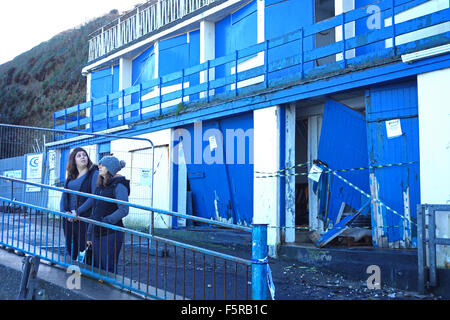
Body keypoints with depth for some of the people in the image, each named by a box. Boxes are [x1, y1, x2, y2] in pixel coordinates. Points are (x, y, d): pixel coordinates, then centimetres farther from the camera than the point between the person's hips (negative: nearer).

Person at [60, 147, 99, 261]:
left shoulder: (94, 174, -3)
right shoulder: (70, 176, 16)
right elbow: (64, 195, 13)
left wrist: (78, 212, -16)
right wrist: (64, 211, -6)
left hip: (84, 218, -6)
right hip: (68, 218, 6)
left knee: (83, 248, -5)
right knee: (70, 249, 10)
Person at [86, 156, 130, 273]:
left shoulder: (119, 185, -8)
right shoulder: (100, 186, 15)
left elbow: (124, 210, -18)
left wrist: (105, 221, -22)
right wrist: (89, 234, 17)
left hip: (111, 234, -8)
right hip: (97, 233, 8)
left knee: (108, 269, -3)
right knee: (96, 267, 11)